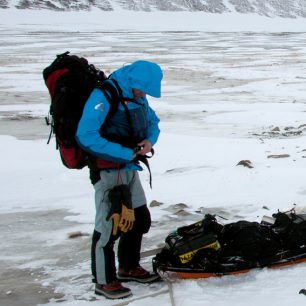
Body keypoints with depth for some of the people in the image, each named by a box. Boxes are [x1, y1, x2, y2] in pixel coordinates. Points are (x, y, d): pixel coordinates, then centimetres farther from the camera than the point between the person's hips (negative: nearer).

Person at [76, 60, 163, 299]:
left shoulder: (137, 97, 7)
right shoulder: (103, 96, -20)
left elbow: (153, 122, 23)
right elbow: (85, 136, -29)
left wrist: (150, 140, -1)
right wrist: (125, 153, -26)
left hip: (130, 168, 9)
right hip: (108, 170, -9)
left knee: (140, 219, 18)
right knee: (109, 225, -5)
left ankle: (129, 267, 36)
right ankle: (104, 281, 9)